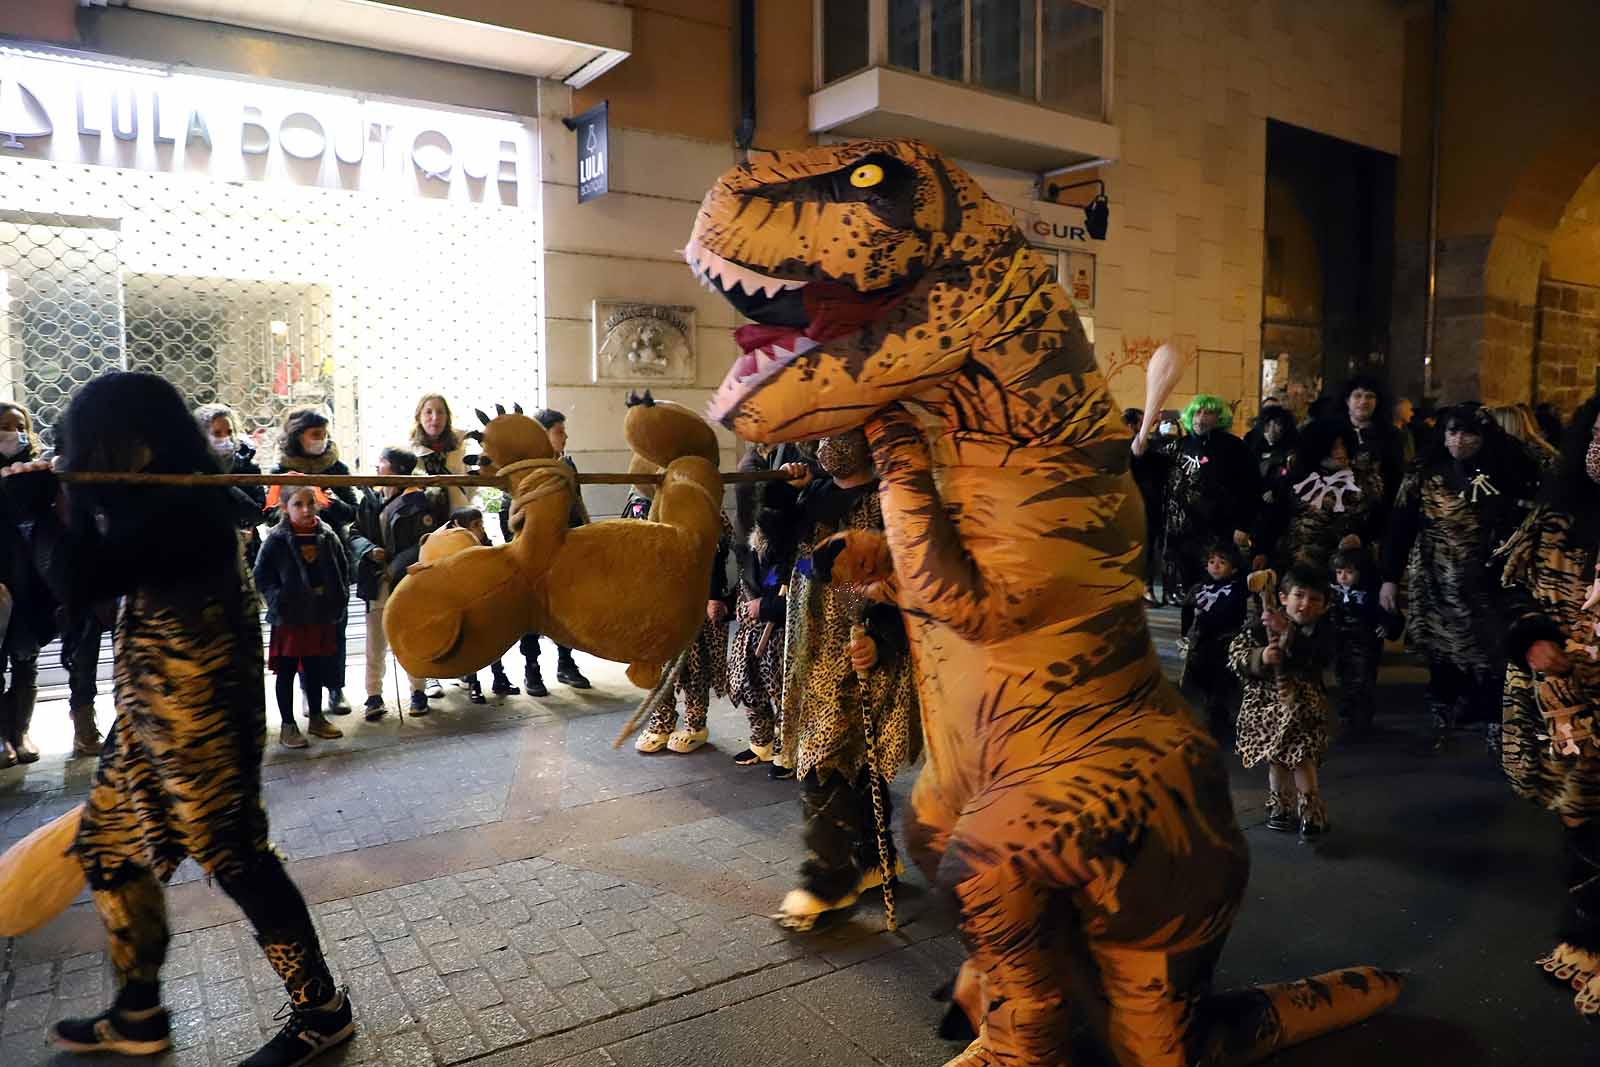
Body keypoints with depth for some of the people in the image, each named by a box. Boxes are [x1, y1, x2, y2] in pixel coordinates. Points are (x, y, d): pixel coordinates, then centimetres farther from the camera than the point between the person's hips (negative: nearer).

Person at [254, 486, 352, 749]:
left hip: (322, 616, 4)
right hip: (289, 618, -4)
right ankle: (287, 725, 15)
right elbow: (261, 575, -7)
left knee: (316, 670, 15)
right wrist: (278, 600, -14)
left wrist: (339, 597, 2)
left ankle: (316, 718, 27)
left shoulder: (328, 536, 2)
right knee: (286, 672, 6)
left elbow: (343, 568, 11)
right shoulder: (277, 540, -10)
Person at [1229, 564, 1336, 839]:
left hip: (1304, 706, -1)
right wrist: (1260, 658, -29)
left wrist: (1286, 633, -35)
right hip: (1267, 702, 1)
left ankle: (1310, 810, 11)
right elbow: (1236, 656, -10)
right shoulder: (1262, 626, -9)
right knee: (1276, 759, 12)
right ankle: (1281, 807, 31)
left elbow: (1320, 659, -28)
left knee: (1302, 757, -7)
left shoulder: (1322, 631, -8)